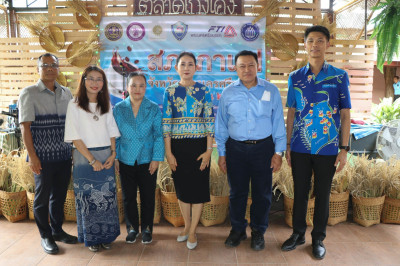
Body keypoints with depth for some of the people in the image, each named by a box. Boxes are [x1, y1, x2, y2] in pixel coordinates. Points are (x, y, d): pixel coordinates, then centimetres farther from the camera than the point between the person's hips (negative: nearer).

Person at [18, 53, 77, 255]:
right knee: (43, 197, 9)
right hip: (43, 157, -4)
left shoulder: (66, 93, 9)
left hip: (64, 155, 5)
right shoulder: (29, 93, -5)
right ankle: (45, 236, 26)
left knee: (59, 195, 16)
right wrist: (32, 156, -14)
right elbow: (25, 126, -10)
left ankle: (57, 231, 33)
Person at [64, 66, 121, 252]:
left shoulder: (106, 105, 9)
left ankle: (106, 236, 21)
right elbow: (75, 137, -8)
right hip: (84, 158, -3)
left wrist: (113, 154, -5)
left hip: (106, 157, 4)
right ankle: (91, 238, 19)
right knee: (88, 198, 3)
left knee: (107, 196, 5)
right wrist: (92, 160, -12)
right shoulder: (75, 105, -4)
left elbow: (112, 133, 10)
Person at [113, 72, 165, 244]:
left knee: (148, 196, 8)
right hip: (126, 161, 1)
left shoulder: (154, 109, -2)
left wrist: (156, 159, -9)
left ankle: (147, 229, 26)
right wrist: (114, 158, 1)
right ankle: (132, 228, 29)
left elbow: (158, 135, -3)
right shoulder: (118, 109, 2)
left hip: (147, 160, -1)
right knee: (128, 196, 11)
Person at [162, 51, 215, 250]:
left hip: (199, 146, -1)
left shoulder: (204, 91, 1)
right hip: (178, 146, 1)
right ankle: (187, 226, 31)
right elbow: (166, 123, 0)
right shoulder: (170, 92, 3)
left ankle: (192, 232, 19)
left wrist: (209, 150, -7)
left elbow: (209, 121, -1)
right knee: (182, 187, 11)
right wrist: (168, 152, -4)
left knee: (198, 187, 3)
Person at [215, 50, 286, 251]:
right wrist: (221, 154, 4)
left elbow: (278, 123, 3)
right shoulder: (228, 93, 3)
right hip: (236, 148, 1)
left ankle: (258, 232, 28)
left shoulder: (271, 91, 1)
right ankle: (237, 229, 30)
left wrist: (278, 152, -1)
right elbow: (221, 125, 6)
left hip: (263, 147, 0)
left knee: (262, 193, 8)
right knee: (237, 192, 10)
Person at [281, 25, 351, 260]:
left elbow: (345, 114, -1)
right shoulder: (295, 77, 4)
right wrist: (287, 146, 4)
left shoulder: (339, 76, -1)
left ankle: (319, 238, 29)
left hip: (327, 149, -1)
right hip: (300, 147, 2)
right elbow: (291, 113, 6)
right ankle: (298, 233, 31)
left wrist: (344, 148, -5)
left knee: (323, 195, 11)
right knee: (300, 192, 13)